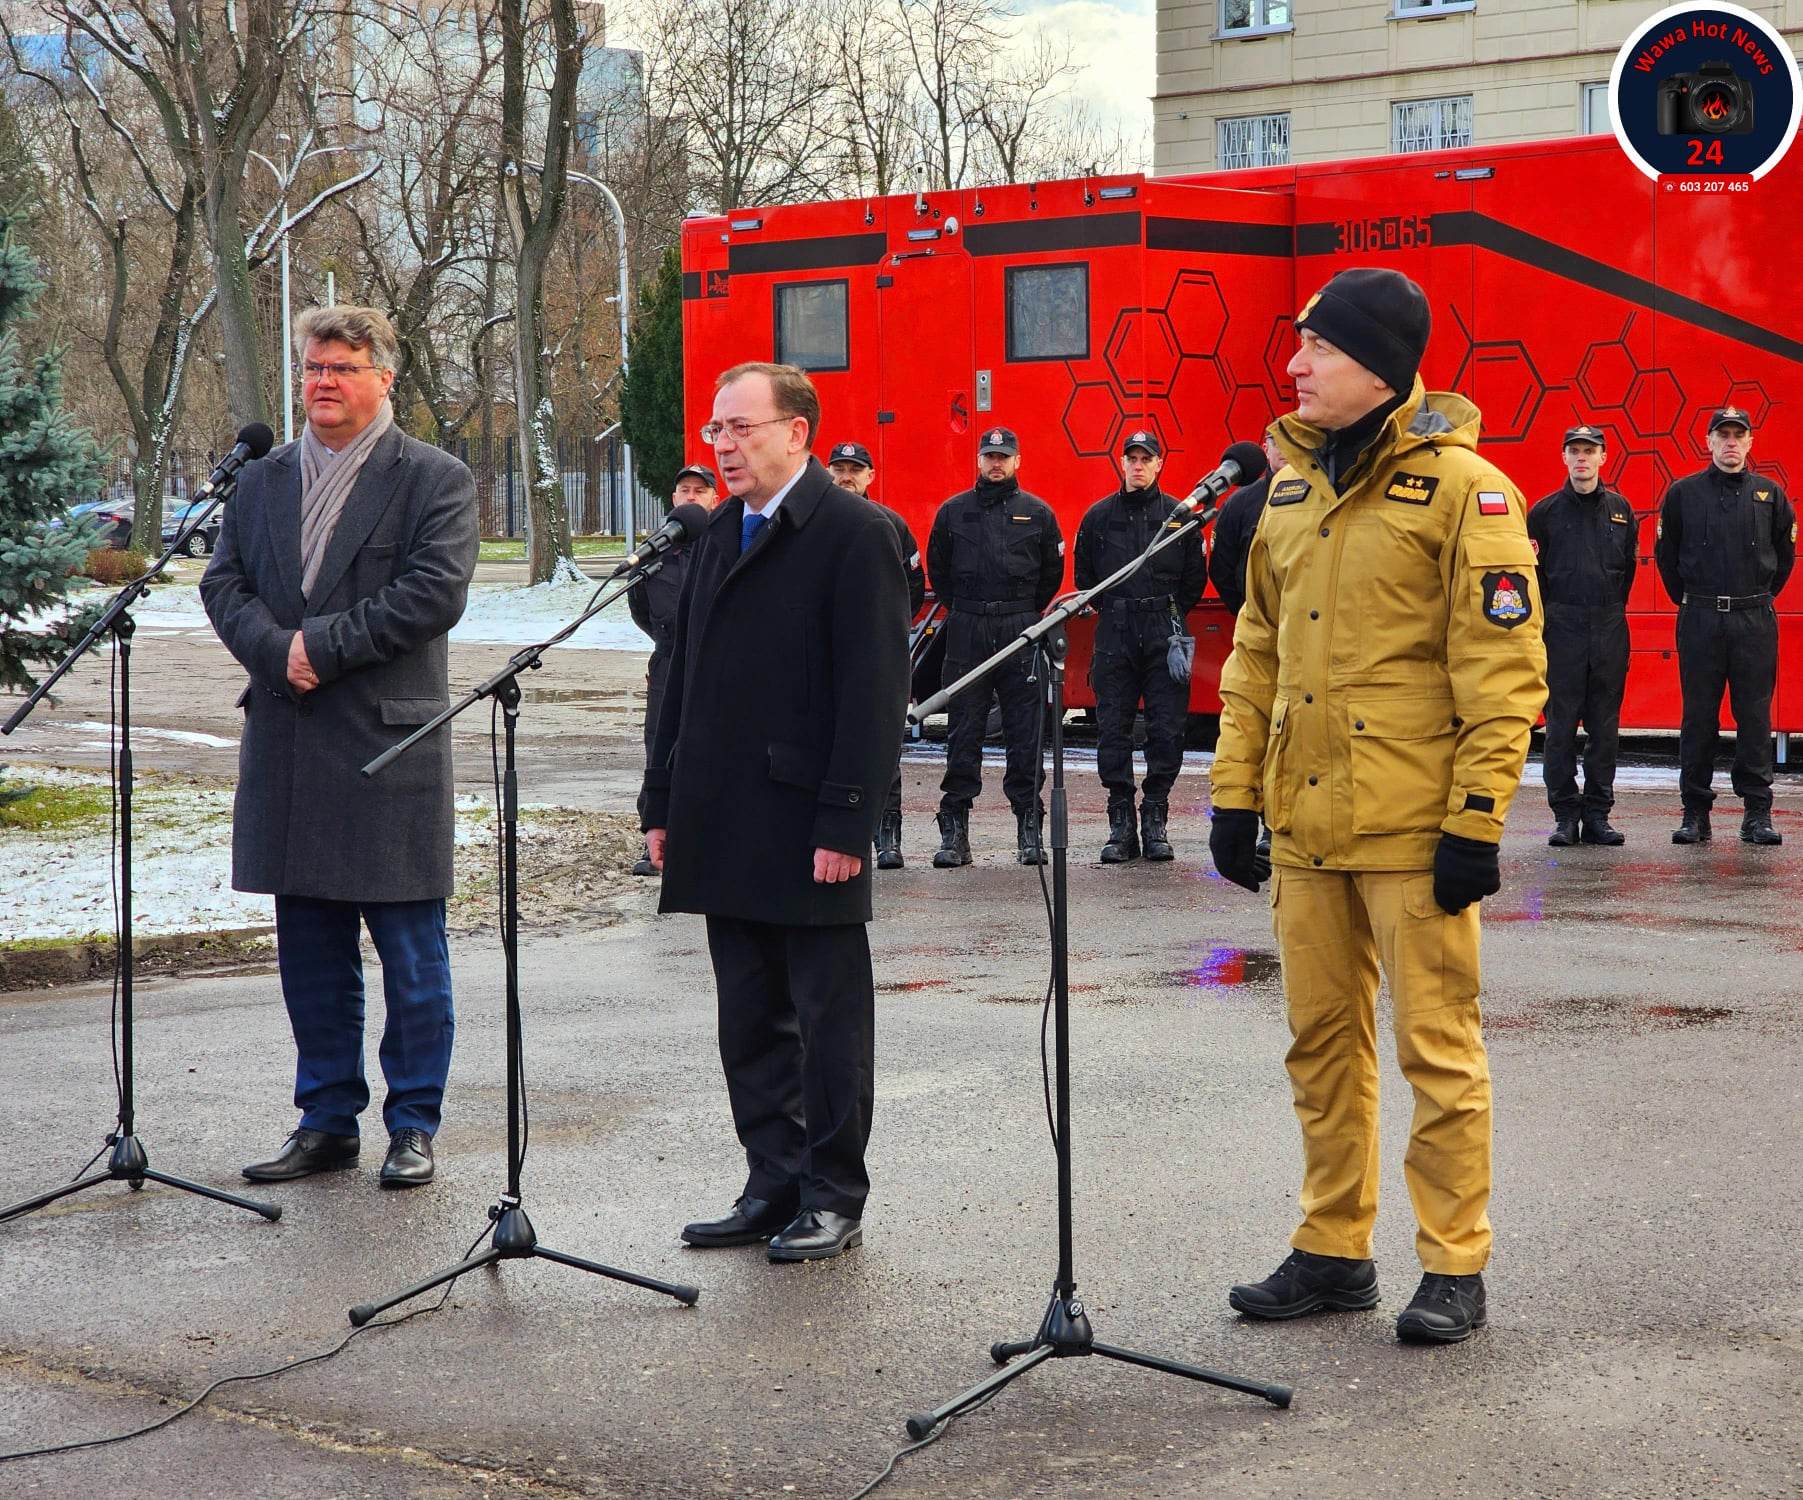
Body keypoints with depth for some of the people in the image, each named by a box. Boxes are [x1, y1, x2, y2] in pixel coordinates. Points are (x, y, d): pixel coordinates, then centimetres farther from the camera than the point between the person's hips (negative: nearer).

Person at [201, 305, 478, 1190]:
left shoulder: (434, 481, -2)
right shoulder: (261, 483, 14)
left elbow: (435, 592, -13)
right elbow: (223, 584, 6)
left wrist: (322, 646, -15)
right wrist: (277, 652, -12)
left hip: (390, 748, -5)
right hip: (285, 745, 5)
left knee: (411, 952, 2)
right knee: (309, 952, 11)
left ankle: (413, 1125, 11)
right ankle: (327, 1122, 21)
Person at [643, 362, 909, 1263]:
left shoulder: (855, 534, -9)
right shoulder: (720, 536, 15)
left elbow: (875, 689, -14)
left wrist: (846, 824, -19)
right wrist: (664, 805, 13)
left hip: (809, 831, -8)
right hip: (728, 833, 8)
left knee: (829, 1019, 3)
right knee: (751, 1021, 12)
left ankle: (833, 1197, 11)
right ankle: (773, 1187, 21)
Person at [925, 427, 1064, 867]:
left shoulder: (1038, 513, 8)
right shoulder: (953, 511, 9)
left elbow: (1052, 571, 15)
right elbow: (937, 568, 16)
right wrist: (962, 611, 12)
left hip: (1021, 634, 0)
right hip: (966, 634, 0)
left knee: (1025, 732, 0)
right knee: (963, 734, 0)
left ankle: (1030, 829, 5)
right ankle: (954, 832, 1)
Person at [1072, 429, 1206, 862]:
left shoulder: (1179, 515, 6)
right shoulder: (1099, 516, 8)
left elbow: (1195, 576, 11)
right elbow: (1084, 573, 16)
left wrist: (1171, 614, 8)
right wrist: (1113, 610, 10)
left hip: (1165, 636, -1)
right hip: (1115, 638, 1)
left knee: (1166, 728, -2)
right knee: (1113, 729, -2)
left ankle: (1156, 818, 5)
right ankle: (1121, 822, 3)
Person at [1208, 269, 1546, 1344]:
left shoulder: (1462, 487, -9)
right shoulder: (1291, 484, 12)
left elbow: (1503, 664, -11)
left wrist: (1477, 819, -15)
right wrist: (1236, 791, 12)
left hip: (1412, 829, -7)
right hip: (1304, 822, 7)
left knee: (1437, 1049, 1)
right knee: (1323, 1043, 13)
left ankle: (1455, 1266, 12)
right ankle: (1334, 1252, 24)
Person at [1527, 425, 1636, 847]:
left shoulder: (1620, 509, 10)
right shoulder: (1545, 511, 2)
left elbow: (1628, 565, 18)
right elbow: (1530, 569, 6)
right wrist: (1547, 613, 4)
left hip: (1609, 627, 2)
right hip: (1562, 627, -2)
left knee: (1605, 727, 4)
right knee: (1561, 725, -3)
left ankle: (1597, 815, 9)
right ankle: (1565, 815, 2)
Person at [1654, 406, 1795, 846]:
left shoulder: (1771, 494, 7)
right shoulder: (1683, 494, 4)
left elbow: (1784, 555, 17)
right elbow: (1666, 555, 12)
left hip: (1755, 620, 1)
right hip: (1699, 620, 0)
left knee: (1755, 715, 1)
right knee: (1698, 717, 2)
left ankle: (1757, 813, 5)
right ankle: (1695, 813, 7)